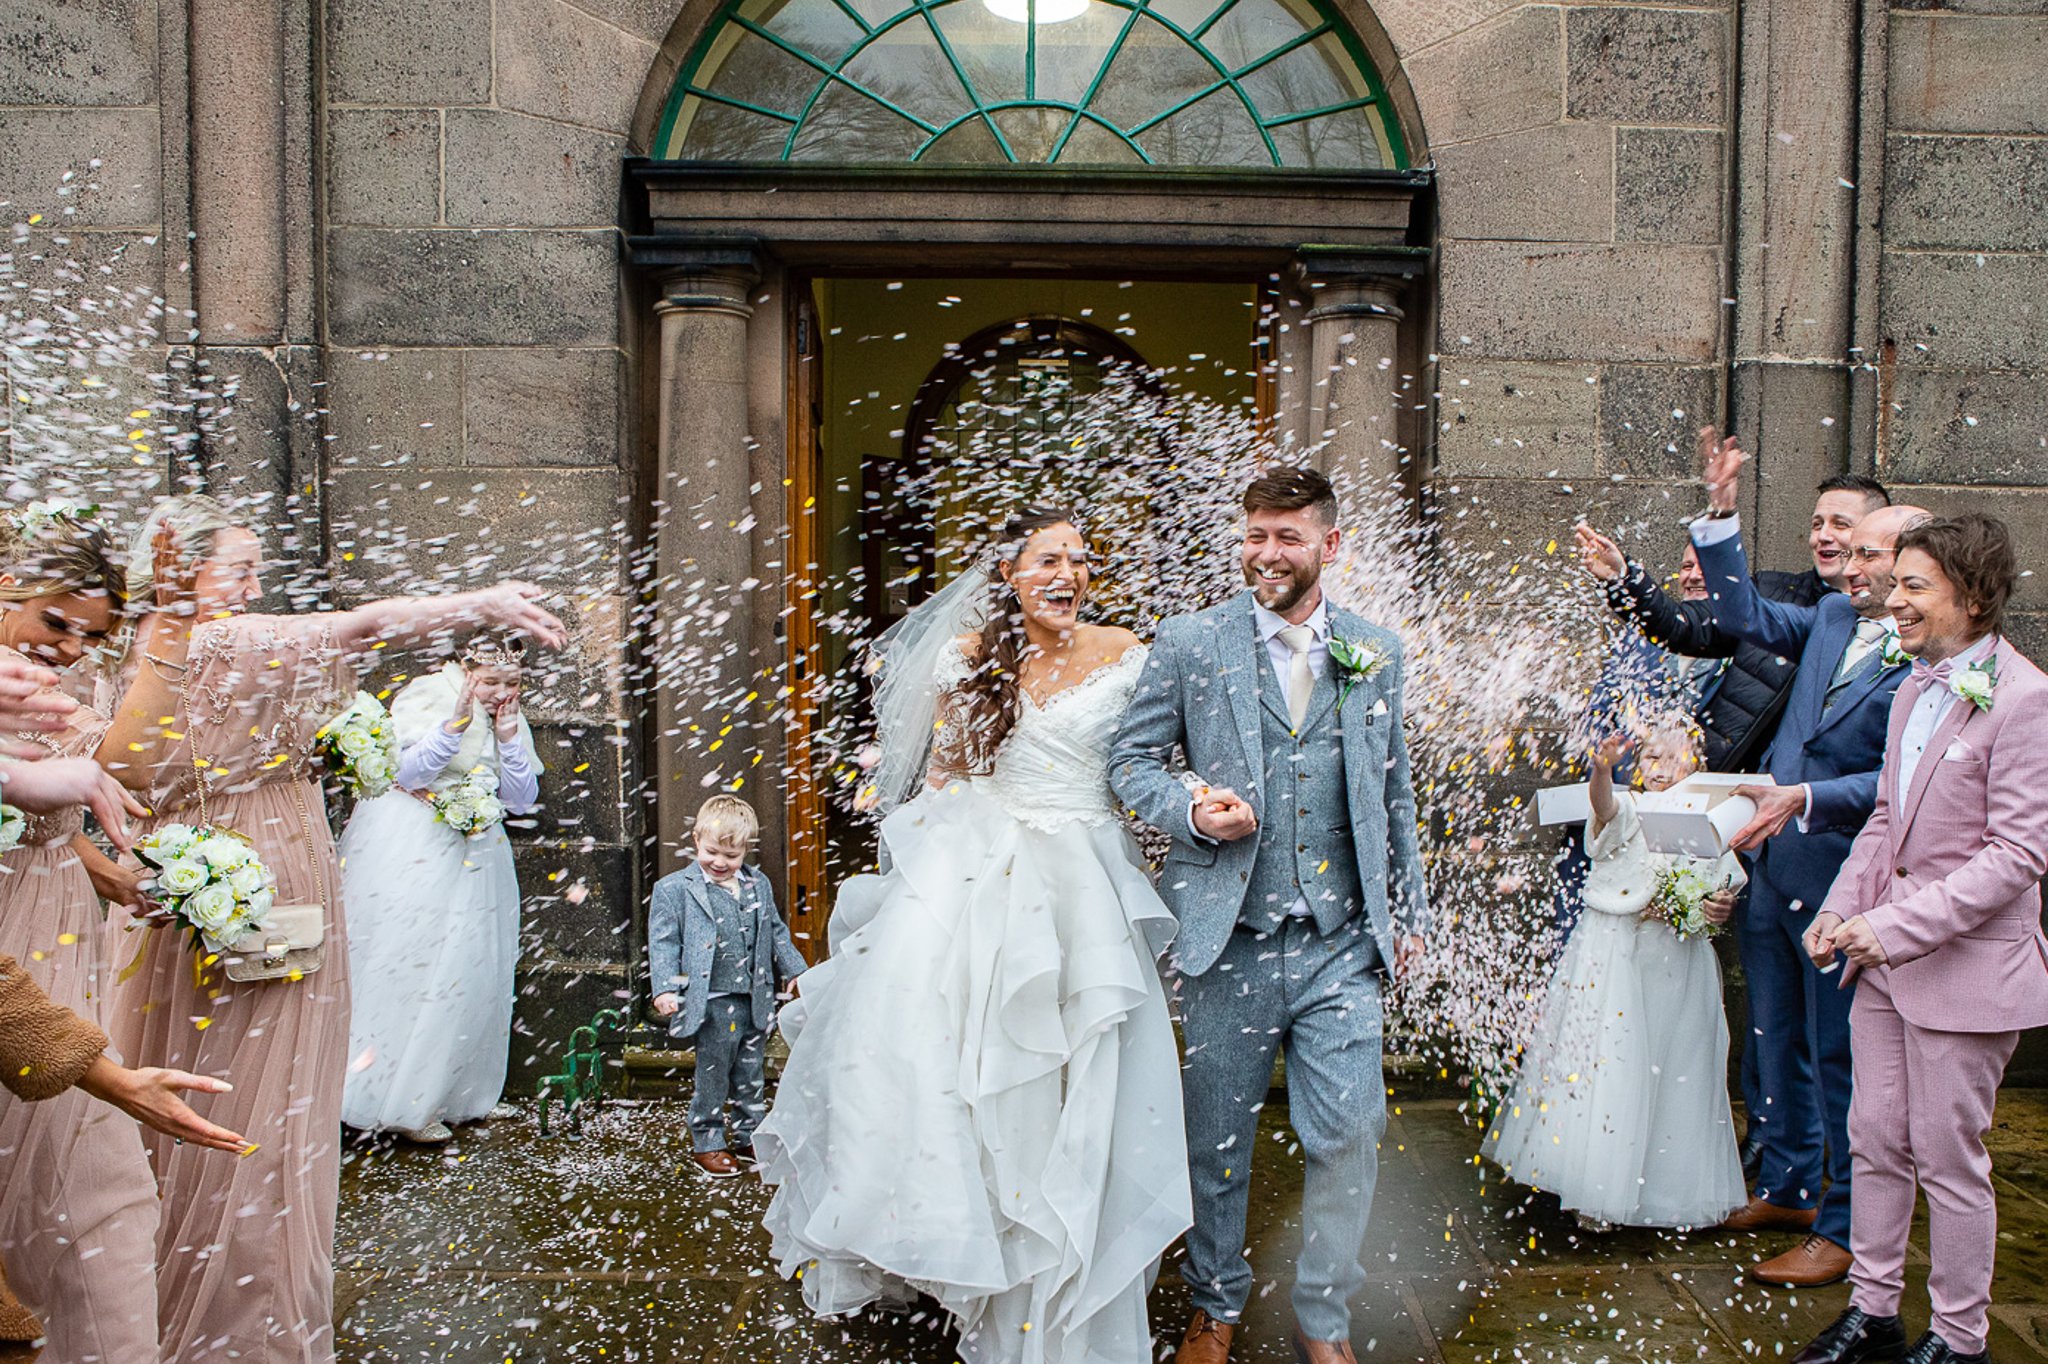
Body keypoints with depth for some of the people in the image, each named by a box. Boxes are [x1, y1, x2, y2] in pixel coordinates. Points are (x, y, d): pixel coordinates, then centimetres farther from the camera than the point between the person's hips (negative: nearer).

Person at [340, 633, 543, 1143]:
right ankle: (390, 1100, 2)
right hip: (408, 848, -6)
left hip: (473, 850, 6)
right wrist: (456, 724, -25)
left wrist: (508, 738, -8)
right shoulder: (426, 696, -8)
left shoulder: (512, 719, 8)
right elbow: (408, 773, -16)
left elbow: (522, 801, 4)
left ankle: (439, 1095, 15)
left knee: (467, 970, 4)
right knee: (399, 965, -5)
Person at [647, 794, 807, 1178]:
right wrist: (665, 988, -15)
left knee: (752, 1074, 15)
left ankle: (749, 1136, 31)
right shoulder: (675, 890, -6)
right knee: (713, 1074, 3)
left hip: (755, 1001, 5)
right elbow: (663, 942, -7)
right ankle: (707, 1142, 19)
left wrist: (796, 970, 18)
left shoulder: (758, 886, 9)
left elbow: (776, 933, 20)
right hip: (712, 1003, -5)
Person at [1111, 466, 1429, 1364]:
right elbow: (1133, 761, 4)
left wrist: (1408, 908, 17)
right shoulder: (1189, 643, 0)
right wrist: (1191, 810, -15)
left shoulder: (1377, 654, 9)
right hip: (1229, 935, -1)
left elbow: (1394, 792, 16)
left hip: (1341, 938, 2)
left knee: (1350, 1132, 1)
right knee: (1217, 1137, 11)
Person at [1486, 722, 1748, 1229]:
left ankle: (1670, 1188, 28)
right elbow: (1604, 806, -30)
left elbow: (1727, 890, 18)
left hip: (1681, 967, 4)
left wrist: (1723, 908, -5)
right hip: (1615, 958, -4)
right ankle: (1599, 1189, 11)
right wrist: (1603, 768, -51)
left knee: (1677, 1072, 10)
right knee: (1610, 1067, -2)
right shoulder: (1628, 812, -5)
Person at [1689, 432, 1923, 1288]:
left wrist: (1804, 798, -29)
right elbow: (1745, 616, 16)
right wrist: (1720, 517, 7)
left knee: (1839, 1058, 5)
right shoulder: (1832, 619, 8)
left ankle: (1843, 1227, 22)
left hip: (1842, 884, -7)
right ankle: (1787, 1187, 37)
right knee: (1776, 1043, 19)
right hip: (1771, 870, 7)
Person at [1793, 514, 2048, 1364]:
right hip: (1886, 957, 7)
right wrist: (1841, 910, 4)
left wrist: (1899, 926, -21)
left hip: (1966, 966, -7)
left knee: (1948, 1160, 5)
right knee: (1875, 1140, 14)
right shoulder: (1914, 689, 10)